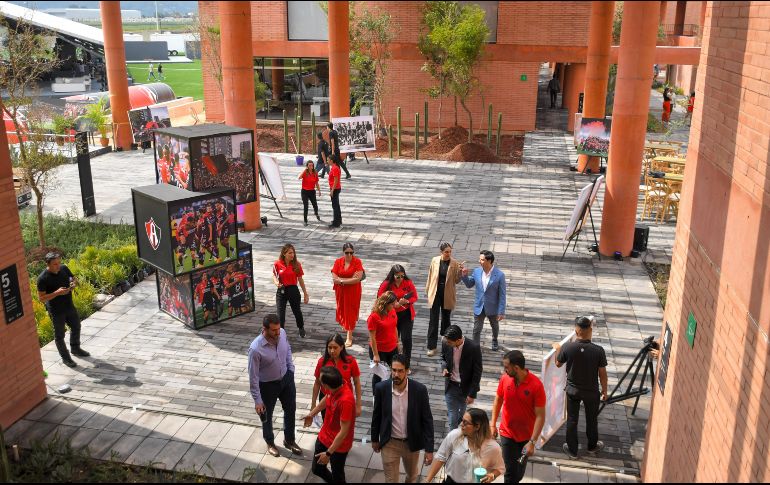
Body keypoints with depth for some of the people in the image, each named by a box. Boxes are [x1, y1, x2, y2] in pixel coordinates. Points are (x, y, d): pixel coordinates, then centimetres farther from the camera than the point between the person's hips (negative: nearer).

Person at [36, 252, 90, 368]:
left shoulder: (64, 268, -8)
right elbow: (41, 298, -20)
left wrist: (74, 284, -14)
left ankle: (75, 349, 46)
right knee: (59, 335, 10)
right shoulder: (42, 278, -24)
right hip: (56, 311, -6)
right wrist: (57, 293, -31)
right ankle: (65, 358, 27)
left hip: (69, 306, 6)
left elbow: (73, 278, 10)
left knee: (76, 327, 22)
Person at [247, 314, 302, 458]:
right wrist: (257, 400, -17)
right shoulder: (256, 349, -34)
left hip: (286, 378, 5)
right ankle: (270, 443, 47)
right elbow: (253, 376, -23)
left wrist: (291, 368, 7)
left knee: (290, 410, 22)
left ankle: (289, 440, 47)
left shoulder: (282, 333, -18)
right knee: (267, 416, 20)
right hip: (268, 385, -5)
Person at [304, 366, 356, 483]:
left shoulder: (346, 400, -37)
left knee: (337, 476, 14)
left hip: (338, 445, -7)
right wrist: (311, 414, 25)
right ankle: (332, 480, 50)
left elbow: (344, 431, -30)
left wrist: (328, 453, -23)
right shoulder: (333, 388, -14)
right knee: (316, 469, 23)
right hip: (324, 437, 7)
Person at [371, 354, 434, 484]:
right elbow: (377, 416, -1)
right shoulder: (381, 388, -16)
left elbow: (427, 420, -11)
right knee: (391, 480, 11)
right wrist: (374, 439, 8)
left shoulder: (420, 389, -19)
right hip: (389, 443, 0)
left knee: (412, 476, 24)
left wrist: (429, 449, -11)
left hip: (412, 443, 1)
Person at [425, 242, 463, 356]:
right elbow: (430, 276, 4)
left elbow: (456, 280, -7)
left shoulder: (454, 263, -9)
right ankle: (431, 346, 4)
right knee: (433, 320, -1)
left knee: (446, 318, 17)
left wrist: (460, 271, -24)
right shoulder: (435, 260, -6)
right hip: (435, 293, 0)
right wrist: (428, 291, 9)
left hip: (447, 295, 0)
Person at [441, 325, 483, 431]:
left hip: (466, 387, -1)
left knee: (462, 414, 21)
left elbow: (477, 371, -15)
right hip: (451, 386, 1)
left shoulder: (474, 348, -24)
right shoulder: (446, 345, -13)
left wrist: (472, 393, -15)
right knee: (452, 417, 1)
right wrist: (444, 368, -13)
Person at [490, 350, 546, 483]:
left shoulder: (536, 385, -22)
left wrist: (532, 442, -22)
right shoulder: (505, 379, -11)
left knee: (519, 472, 18)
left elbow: (540, 416, -19)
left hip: (526, 436, -1)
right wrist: (493, 424, 4)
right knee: (511, 471, -2)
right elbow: (498, 400, 6)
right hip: (507, 433, 1)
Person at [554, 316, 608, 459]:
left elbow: (558, 364, -2)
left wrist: (557, 349, 15)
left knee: (572, 420, 16)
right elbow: (602, 373, -10)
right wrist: (604, 390, 6)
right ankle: (592, 447, 42)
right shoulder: (598, 350, -22)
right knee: (592, 419, 22)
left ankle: (572, 450, 29)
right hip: (591, 391, 0)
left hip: (572, 390, 0)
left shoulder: (567, 348, -21)